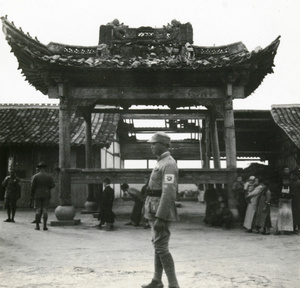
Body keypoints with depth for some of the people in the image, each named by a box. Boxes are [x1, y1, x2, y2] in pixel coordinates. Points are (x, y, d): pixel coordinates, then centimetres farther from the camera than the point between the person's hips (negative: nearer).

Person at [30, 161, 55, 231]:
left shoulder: (35, 176, -3)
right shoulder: (49, 176, 0)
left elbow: (32, 187, -6)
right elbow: (53, 185, -7)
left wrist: (32, 196, 6)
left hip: (37, 195, 0)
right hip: (46, 195, 0)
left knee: (38, 210, 5)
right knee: (45, 210, 2)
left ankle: (37, 226, 3)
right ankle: (44, 226, -3)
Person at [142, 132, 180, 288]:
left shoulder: (168, 164, -16)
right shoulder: (161, 162, 16)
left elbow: (169, 193, -24)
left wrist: (160, 217, -27)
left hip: (161, 212, -10)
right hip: (155, 210, 10)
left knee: (161, 247, -8)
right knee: (158, 245, 16)